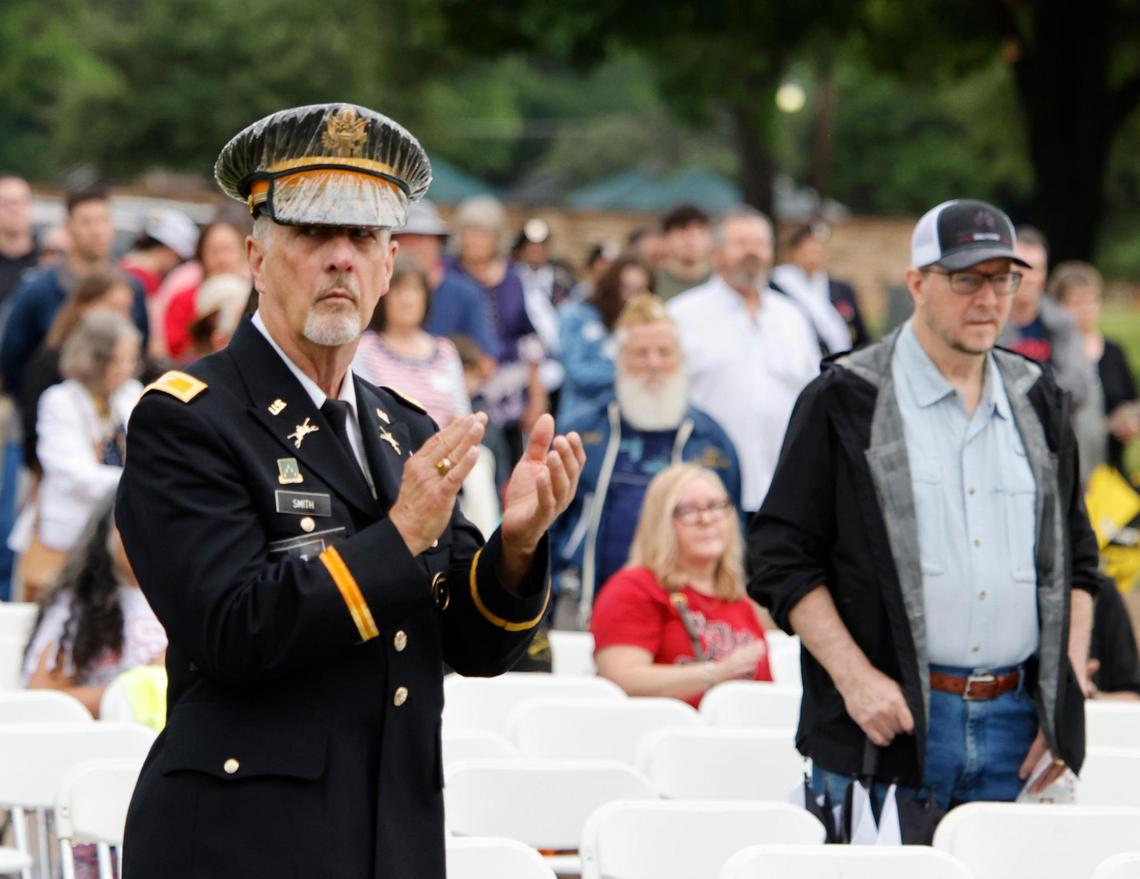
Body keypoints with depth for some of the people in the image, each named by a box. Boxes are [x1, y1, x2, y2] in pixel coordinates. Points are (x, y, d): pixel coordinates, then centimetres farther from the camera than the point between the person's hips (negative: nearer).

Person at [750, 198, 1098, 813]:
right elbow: (782, 558, -3)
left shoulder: (1037, 402, 15)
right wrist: (854, 677, -14)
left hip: (1015, 726, 4)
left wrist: (1069, 693, 8)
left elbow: (1076, 558, 20)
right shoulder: (846, 400, 0)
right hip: (889, 724, -4)